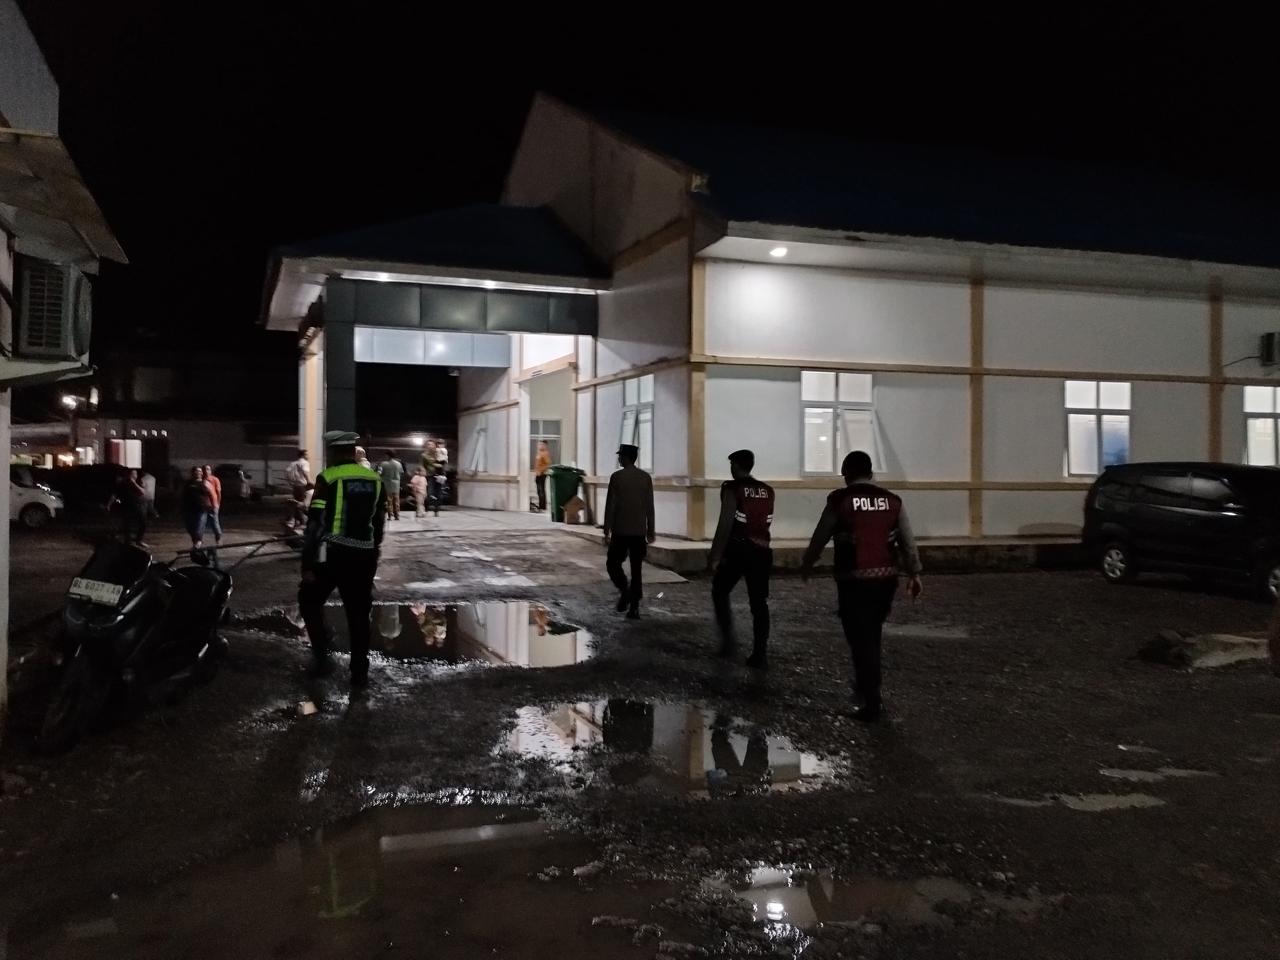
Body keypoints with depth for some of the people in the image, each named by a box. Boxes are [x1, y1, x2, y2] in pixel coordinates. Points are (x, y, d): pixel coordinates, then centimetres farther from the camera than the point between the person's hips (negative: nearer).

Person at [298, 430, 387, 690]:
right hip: (363, 556, 4)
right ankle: (359, 674, 14)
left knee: (310, 600, 18)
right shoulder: (375, 480, 7)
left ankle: (323, 657, 8)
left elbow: (315, 524, -11)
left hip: (332, 554, -4)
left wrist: (307, 565, -8)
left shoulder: (328, 478, -8)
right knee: (358, 614, 11)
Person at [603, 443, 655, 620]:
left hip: (620, 531, -4)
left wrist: (607, 531, -2)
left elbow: (610, 505, -7)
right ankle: (634, 607, 6)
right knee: (636, 569, 8)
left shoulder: (617, 477, -6)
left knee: (613, 563, 11)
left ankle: (624, 590, -14)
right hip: (639, 531, 4)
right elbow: (650, 507, 6)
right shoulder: (646, 477, 4)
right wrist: (650, 531, 13)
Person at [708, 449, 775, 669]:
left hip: (737, 550, -4)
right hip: (761, 551, 5)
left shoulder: (732, 488, -7)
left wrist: (715, 554, -9)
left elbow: (725, 523, -12)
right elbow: (767, 522, 11)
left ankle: (728, 638, 5)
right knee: (759, 602, 6)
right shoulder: (767, 491, 10)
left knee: (720, 592, 15)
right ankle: (760, 654, 4)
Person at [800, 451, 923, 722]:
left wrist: (806, 565, 18)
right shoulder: (892, 500, 6)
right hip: (886, 578, 5)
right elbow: (907, 541, 8)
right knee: (872, 636, 21)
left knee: (860, 639, 2)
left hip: (854, 580, -4)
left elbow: (820, 537, 3)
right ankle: (866, 686, 34)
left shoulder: (839, 500, -5)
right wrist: (914, 573, 16)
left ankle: (871, 703, 3)